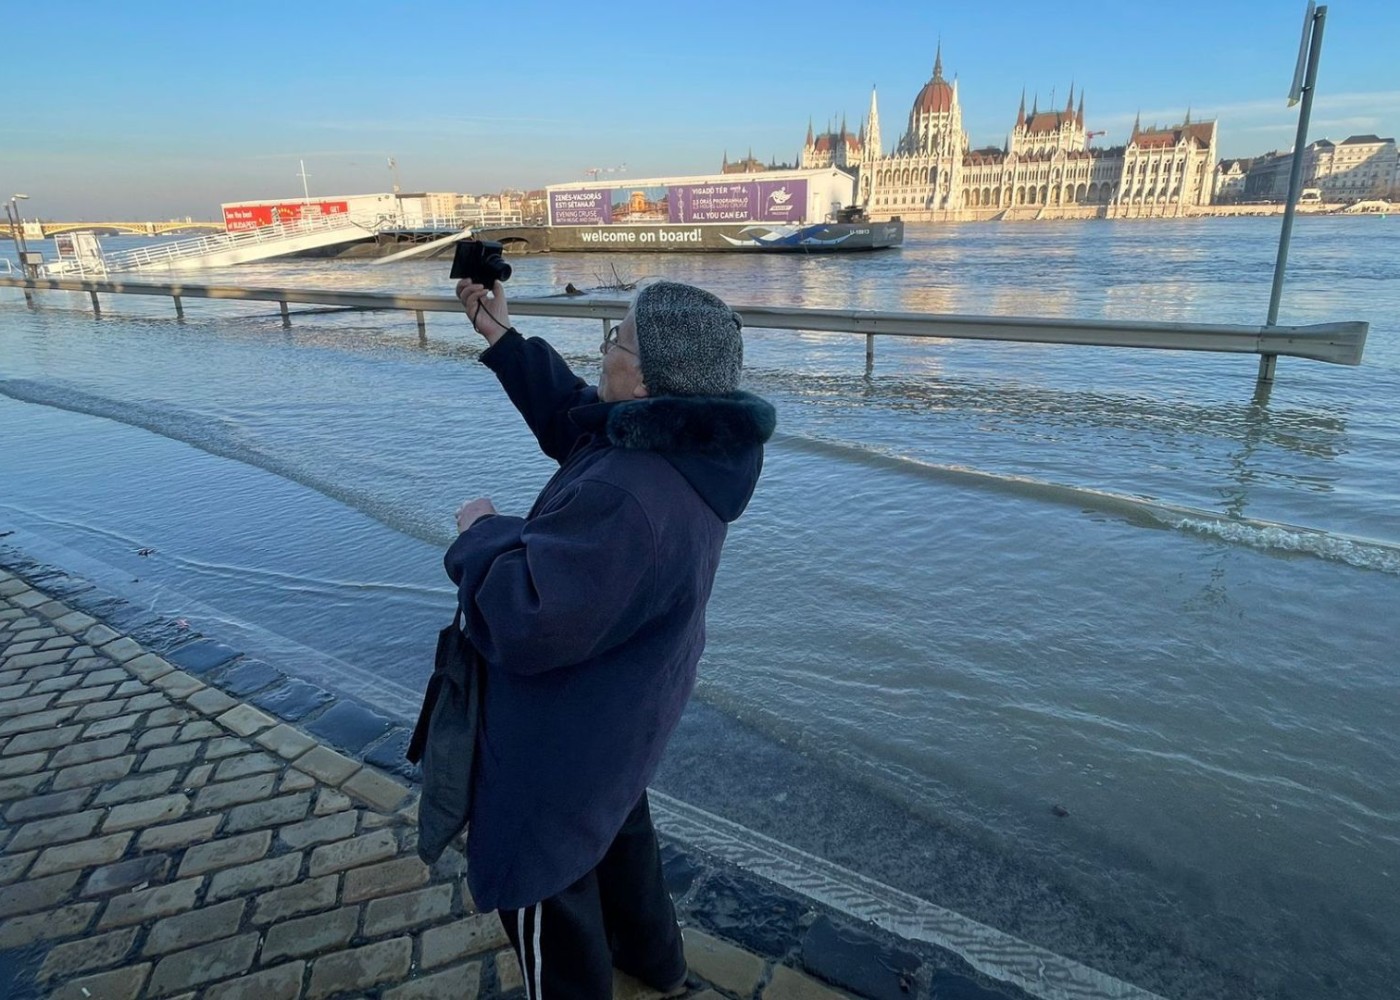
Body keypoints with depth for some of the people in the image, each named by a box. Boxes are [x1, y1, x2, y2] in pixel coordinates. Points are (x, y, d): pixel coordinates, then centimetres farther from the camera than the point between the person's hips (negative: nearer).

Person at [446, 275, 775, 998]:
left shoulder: (624, 500, -40)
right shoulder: (687, 448, -9)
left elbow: (528, 622, -36)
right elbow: (574, 419, 7)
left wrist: (482, 533, -20)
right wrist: (501, 339, 5)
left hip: (567, 732, -10)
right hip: (626, 709, 10)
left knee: (544, 885, 16)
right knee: (613, 818, 33)